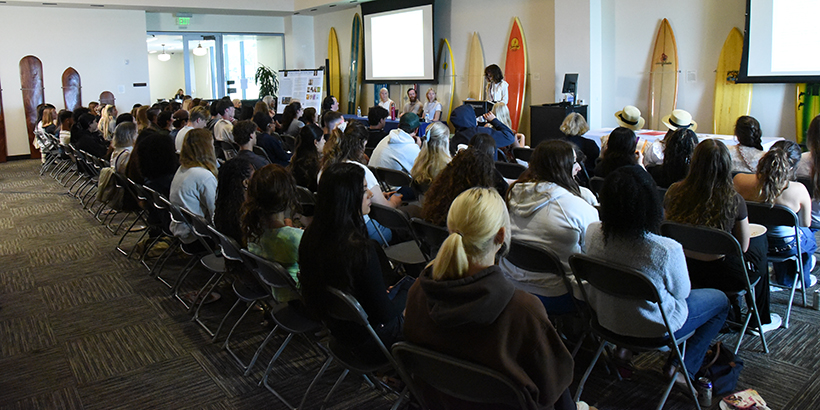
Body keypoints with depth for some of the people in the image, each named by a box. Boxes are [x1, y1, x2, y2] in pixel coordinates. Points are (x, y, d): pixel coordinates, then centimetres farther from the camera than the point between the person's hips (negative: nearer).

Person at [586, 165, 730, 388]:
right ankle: (682, 368, 22)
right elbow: (681, 292, -14)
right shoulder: (667, 250, -34)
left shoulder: (593, 233, -20)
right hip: (653, 327, -6)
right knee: (720, 299, 20)